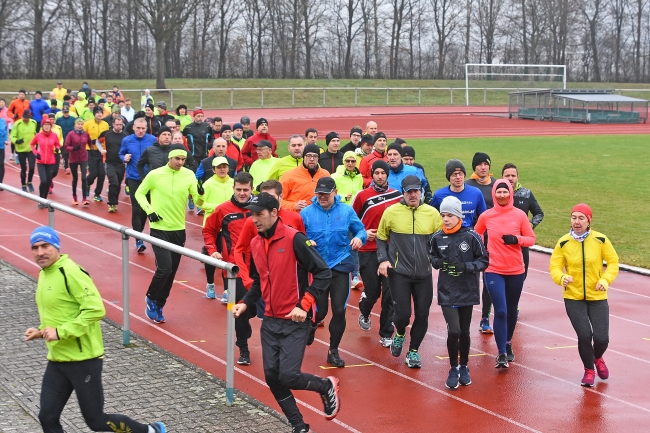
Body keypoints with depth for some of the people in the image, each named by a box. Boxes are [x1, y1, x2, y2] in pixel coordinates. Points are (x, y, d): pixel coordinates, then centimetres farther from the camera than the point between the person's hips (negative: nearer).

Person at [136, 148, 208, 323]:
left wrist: (201, 194, -29)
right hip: (159, 229, -4)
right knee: (164, 268, -14)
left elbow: (198, 202, -7)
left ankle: (158, 306, 26)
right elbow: (139, 193, 4)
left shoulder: (189, 175, -3)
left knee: (171, 272, 10)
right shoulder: (155, 174, -9)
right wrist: (149, 210, -10)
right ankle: (151, 298, 12)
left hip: (179, 230, 4)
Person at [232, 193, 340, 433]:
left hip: (294, 322, -7)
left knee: (288, 376, -14)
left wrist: (304, 305, -20)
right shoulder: (255, 244, 6)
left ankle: (326, 387, 17)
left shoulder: (294, 239, -15)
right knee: (272, 377, 3)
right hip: (270, 321, 7)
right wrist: (245, 303, 3)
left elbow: (323, 273, -14)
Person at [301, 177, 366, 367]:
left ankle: (333, 351, 15)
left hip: (340, 266, 1)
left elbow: (360, 230, 8)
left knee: (339, 310, -2)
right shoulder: (306, 213, -1)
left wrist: (359, 238, -15)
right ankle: (310, 328, 40)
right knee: (319, 311, 2)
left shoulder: (347, 211, 2)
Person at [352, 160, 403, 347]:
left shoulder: (397, 196, 4)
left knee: (390, 293, -2)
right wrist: (363, 234, -8)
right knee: (372, 291, 1)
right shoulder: (362, 196, -2)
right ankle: (364, 312, 36)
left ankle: (386, 334, 9)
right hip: (368, 251, -2)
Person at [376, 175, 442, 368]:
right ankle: (399, 334, 28)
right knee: (403, 313, -7)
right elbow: (381, 238, 8)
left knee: (422, 315, 4)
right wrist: (383, 259, -4)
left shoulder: (432, 213, 0)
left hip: (424, 274, 2)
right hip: (399, 272, -2)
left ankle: (413, 351, 25)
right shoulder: (391, 212, -3)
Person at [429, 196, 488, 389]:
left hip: (467, 292, 0)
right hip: (447, 292, 0)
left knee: (464, 332, 10)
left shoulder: (471, 236, -9)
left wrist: (466, 266, -19)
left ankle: (464, 368, 32)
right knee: (453, 331, -12)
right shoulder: (437, 237, -3)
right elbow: (432, 256, 14)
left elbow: (484, 261, -3)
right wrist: (437, 262, -9)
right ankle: (453, 369, 9)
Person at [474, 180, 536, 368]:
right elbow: (476, 235, 16)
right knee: (500, 311, -11)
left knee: (511, 310, 15)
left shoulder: (519, 215, -4)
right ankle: (502, 353, -6)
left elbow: (531, 239, 0)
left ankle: (508, 344, 36)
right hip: (493, 271, -1)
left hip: (515, 271, 1)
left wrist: (516, 239, -18)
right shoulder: (486, 216, -2)